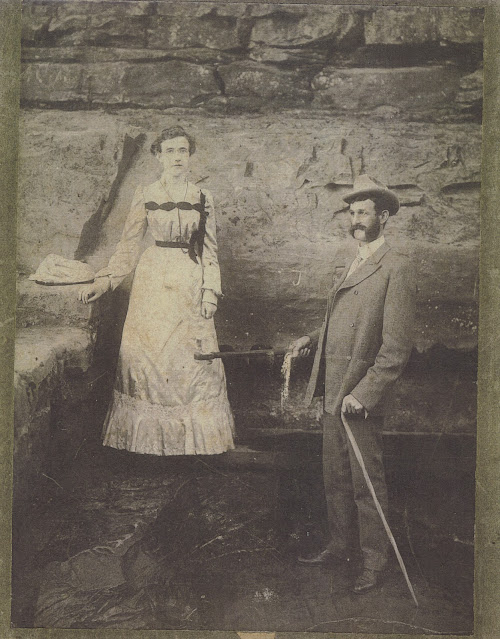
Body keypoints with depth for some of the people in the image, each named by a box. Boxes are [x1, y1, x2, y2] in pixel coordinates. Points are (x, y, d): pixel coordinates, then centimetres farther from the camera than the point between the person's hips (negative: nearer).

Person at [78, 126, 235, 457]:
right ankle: (150, 432, 14)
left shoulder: (203, 197, 6)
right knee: (148, 353, 0)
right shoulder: (145, 196, 4)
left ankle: (196, 433, 15)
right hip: (153, 280, 0)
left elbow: (210, 251, 7)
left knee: (194, 358, 1)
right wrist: (100, 283, -3)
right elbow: (128, 248, 5)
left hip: (191, 283, 0)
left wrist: (210, 291, -2)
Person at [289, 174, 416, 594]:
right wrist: (311, 340, 8)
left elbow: (396, 347, -15)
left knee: (367, 483, 4)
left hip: (363, 393, -8)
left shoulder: (397, 268, -10)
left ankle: (374, 562, 20)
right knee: (335, 478, 17)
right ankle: (340, 547, 33)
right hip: (332, 390, 8)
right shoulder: (350, 265, 17)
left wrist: (363, 393, -20)